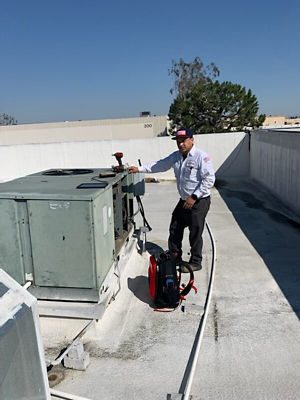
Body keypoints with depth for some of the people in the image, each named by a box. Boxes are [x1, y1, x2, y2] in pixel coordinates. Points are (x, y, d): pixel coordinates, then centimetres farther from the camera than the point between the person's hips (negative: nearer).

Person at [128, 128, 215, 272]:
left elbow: (209, 179, -20)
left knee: (195, 233, 1)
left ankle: (195, 262, 18)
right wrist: (139, 169, 11)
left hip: (199, 201, -8)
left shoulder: (201, 157, -17)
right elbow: (160, 165, 17)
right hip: (184, 200, 8)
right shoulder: (176, 156, 8)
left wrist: (194, 197, -20)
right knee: (175, 228, 16)